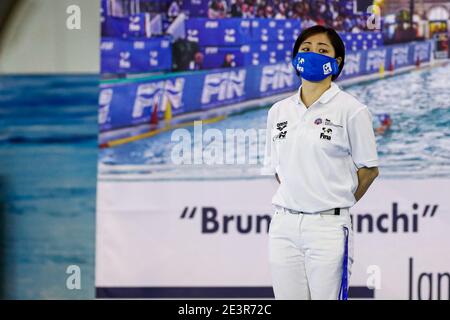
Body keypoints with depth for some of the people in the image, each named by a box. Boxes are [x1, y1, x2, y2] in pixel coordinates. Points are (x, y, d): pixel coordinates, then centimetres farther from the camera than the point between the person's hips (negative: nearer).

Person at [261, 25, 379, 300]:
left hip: (328, 227, -5)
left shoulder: (352, 110, -4)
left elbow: (369, 169, 1)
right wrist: (297, 199, 11)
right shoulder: (279, 111, 10)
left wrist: (337, 204, 6)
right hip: (284, 226, 5)